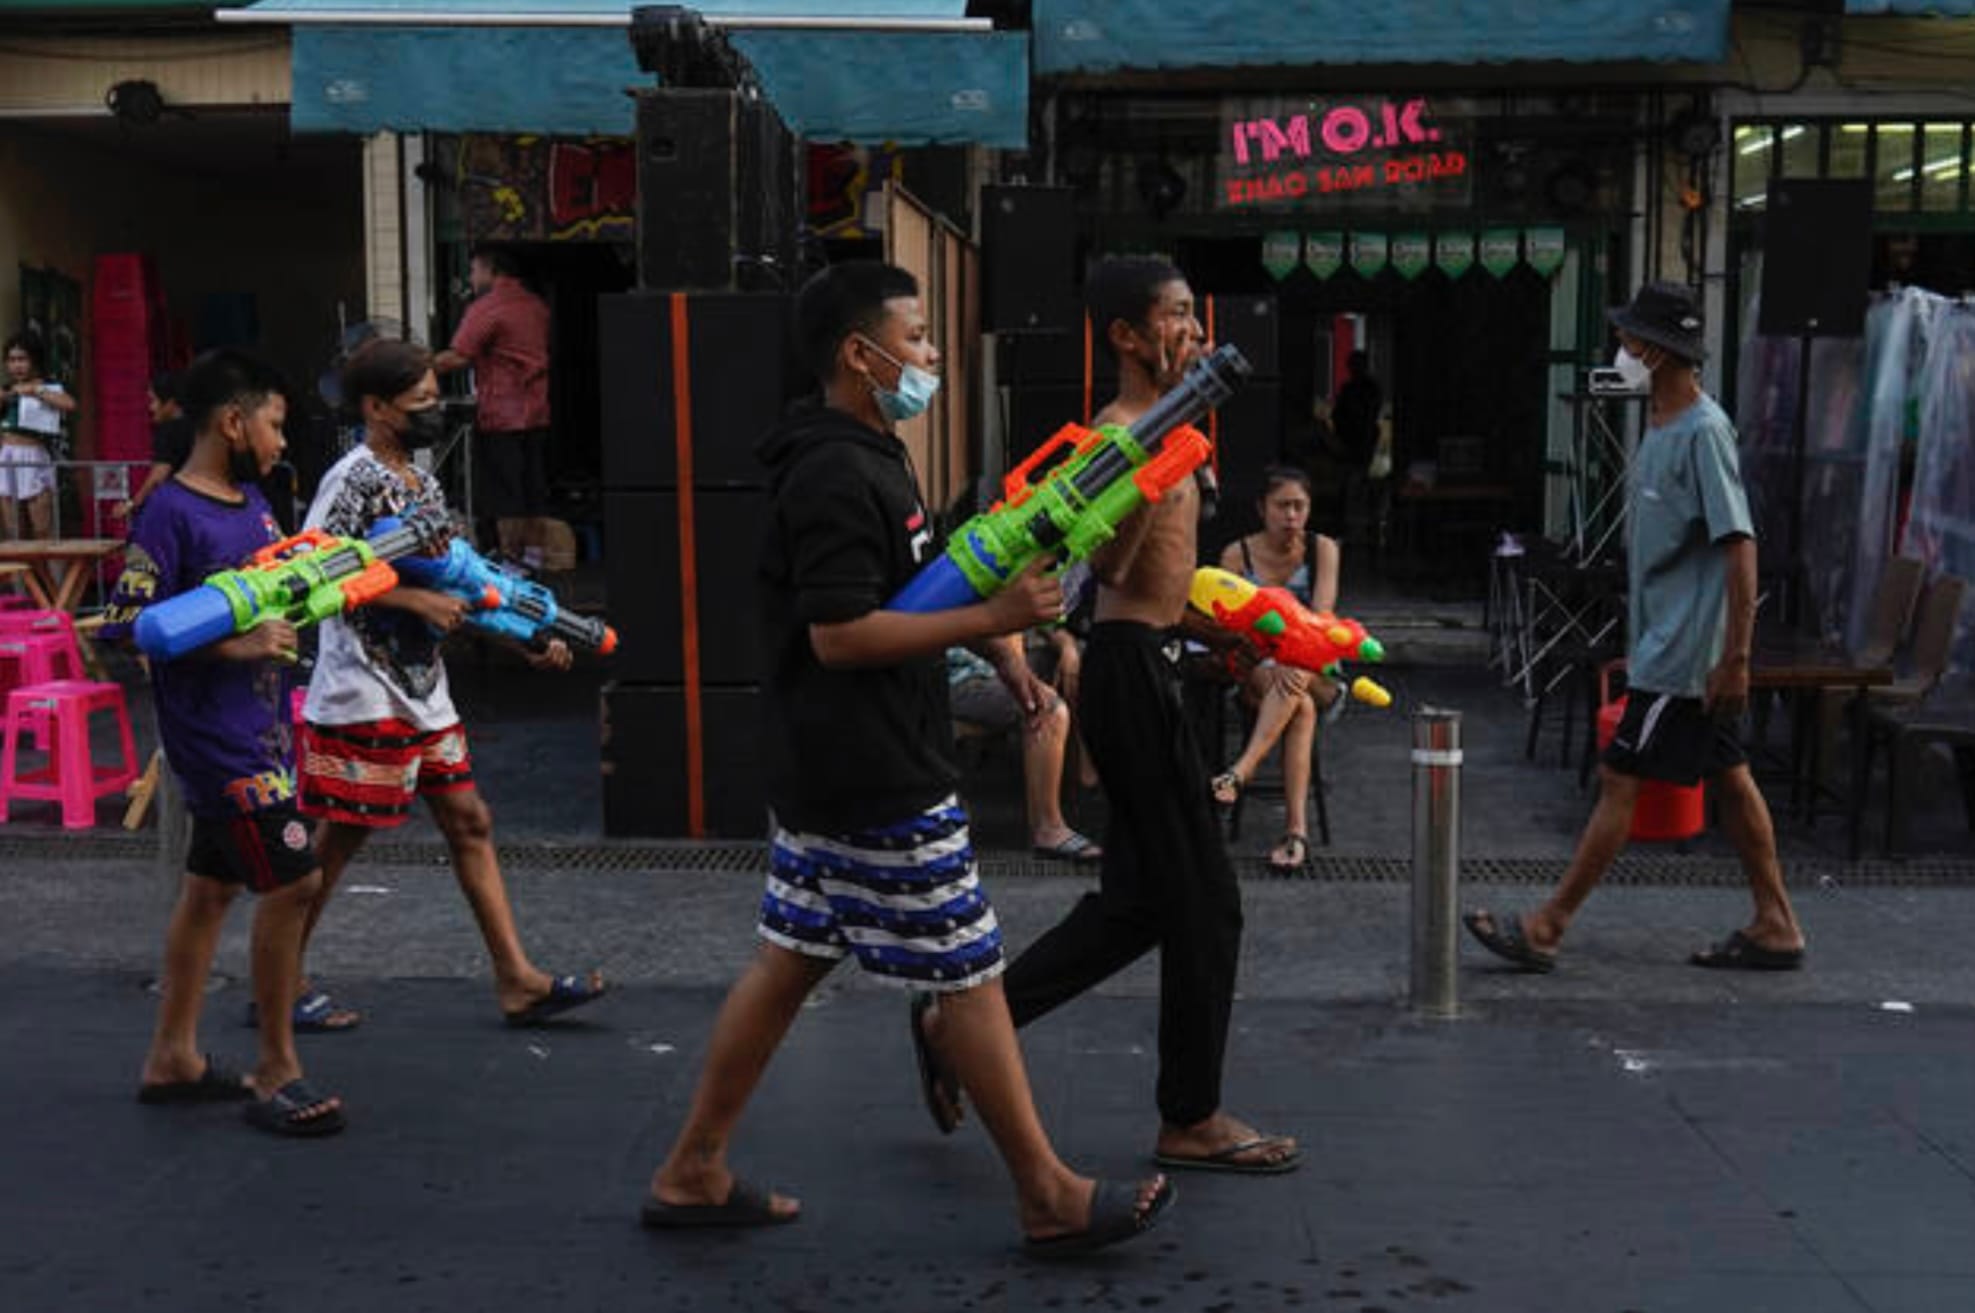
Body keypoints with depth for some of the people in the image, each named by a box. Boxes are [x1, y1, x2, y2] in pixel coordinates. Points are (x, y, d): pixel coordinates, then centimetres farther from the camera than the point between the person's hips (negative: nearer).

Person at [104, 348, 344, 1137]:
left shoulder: (252, 502, 9)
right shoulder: (171, 514, -15)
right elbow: (126, 627, -19)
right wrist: (233, 646, -24)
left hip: (257, 731, 9)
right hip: (214, 737, -9)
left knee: (212, 886, 15)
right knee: (292, 882, -9)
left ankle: (173, 1058, 28)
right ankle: (276, 1072, 3)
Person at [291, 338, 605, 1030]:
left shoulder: (423, 485, 15)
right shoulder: (353, 479, -12)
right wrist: (415, 600, -22)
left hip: (423, 690, 9)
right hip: (364, 693, -9)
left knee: (469, 822, 7)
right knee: (337, 839, 0)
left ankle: (517, 979, 10)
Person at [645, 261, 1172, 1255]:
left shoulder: (866, 457, 14)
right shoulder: (838, 477, -20)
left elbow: (911, 587, 26)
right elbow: (839, 635, -25)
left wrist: (1001, 621, 12)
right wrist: (995, 618, -23)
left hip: (829, 770, 10)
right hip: (875, 782, -10)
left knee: (789, 960, 14)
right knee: (969, 975, 0)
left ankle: (691, 1172, 23)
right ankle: (1050, 1198, 13)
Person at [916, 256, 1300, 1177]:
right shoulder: (1117, 434, -14)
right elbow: (1109, 564, -29)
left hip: (1144, 667, 10)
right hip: (1131, 670, -10)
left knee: (1138, 900, 15)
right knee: (1203, 901, -1)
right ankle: (1191, 1120, 13)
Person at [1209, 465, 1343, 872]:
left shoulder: (1322, 549, 2)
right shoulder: (1237, 554, 0)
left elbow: (1322, 617, -11)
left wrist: (1294, 662, -30)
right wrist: (1276, 666, -30)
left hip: (1315, 671, 0)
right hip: (1255, 670, 0)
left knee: (1295, 683, -37)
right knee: (1301, 708, -34)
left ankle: (1240, 771, -52)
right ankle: (1297, 830, -46)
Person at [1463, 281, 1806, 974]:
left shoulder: (1704, 431, -17)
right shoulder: (1659, 428, 13)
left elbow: (1739, 547, -21)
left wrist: (1735, 657, -23)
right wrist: (1639, 648, 23)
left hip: (1688, 651, -10)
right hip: (1667, 644, 10)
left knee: (1620, 778, -6)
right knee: (1729, 777, 13)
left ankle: (1547, 928, 0)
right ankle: (1775, 927, 21)